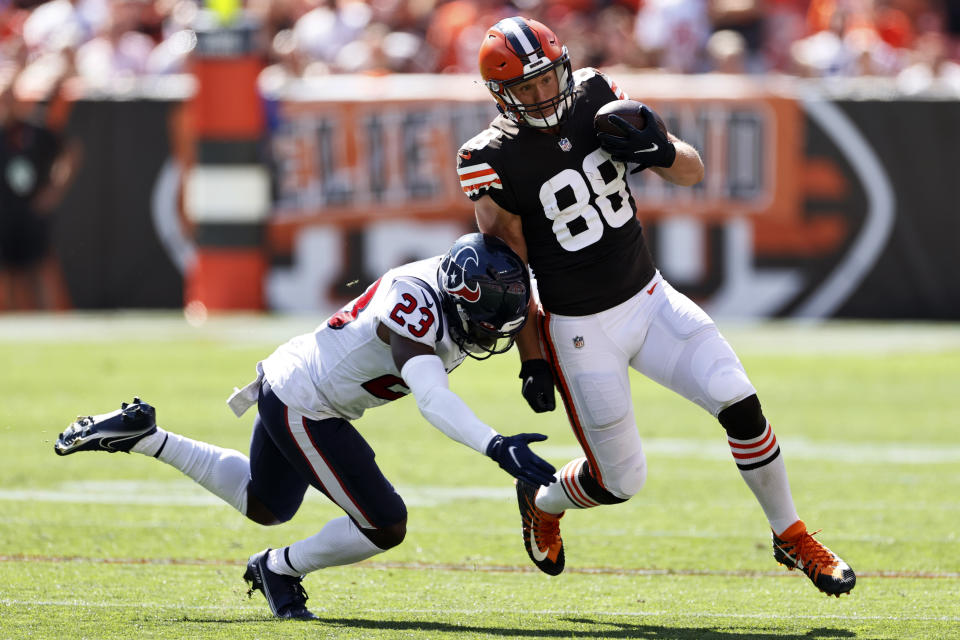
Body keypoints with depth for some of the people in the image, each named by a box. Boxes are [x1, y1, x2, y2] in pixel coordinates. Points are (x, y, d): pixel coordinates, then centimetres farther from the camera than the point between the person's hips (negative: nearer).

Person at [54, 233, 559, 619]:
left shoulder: (462, 290, -7)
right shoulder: (417, 304, -32)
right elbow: (432, 400, -45)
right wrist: (497, 447, -56)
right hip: (303, 407, -10)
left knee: (263, 506, 30)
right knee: (384, 528, -7)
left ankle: (145, 438, 28)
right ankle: (279, 569, 16)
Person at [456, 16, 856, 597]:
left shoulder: (596, 98, -3)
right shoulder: (494, 161, -15)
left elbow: (693, 172, 2)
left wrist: (660, 150, -21)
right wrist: (532, 362, -7)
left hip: (650, 298, 4)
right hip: (579, 328, -4)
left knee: (740, 405, -11)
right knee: (621, 480, 1)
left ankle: (791, 537, 6)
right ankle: (542, 503, 35)